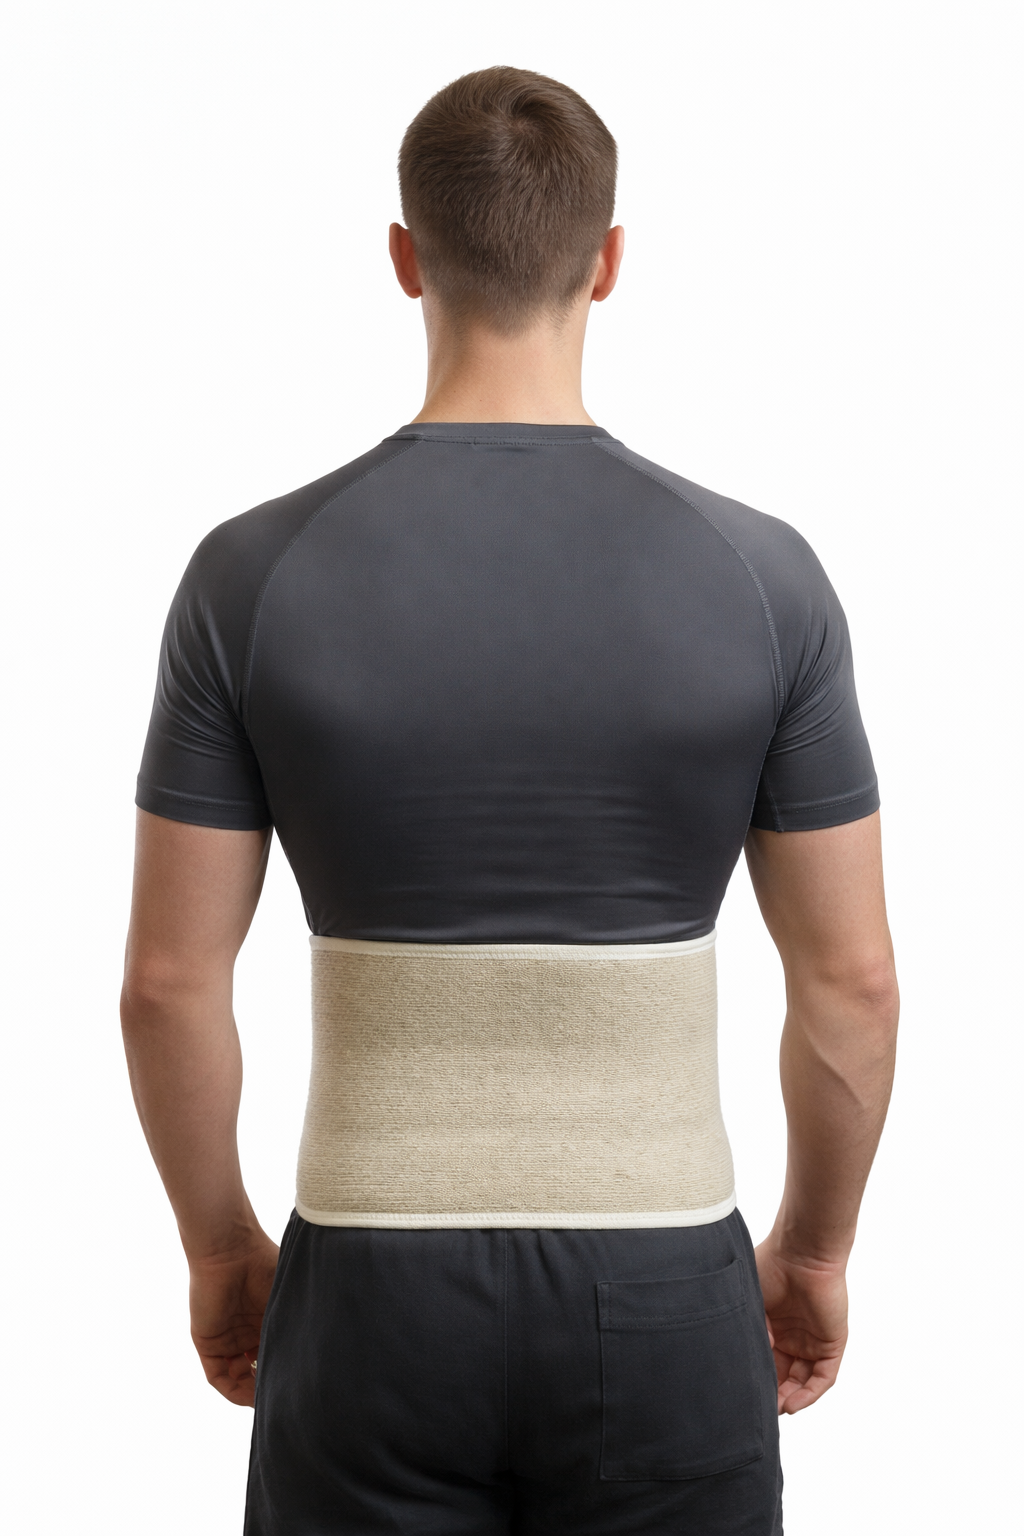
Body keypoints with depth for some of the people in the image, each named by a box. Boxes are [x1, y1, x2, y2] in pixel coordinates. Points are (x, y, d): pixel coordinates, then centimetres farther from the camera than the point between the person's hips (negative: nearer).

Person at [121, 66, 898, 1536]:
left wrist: (220, 1246, 11)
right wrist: (816, 1247, 12)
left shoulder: (256, 574, -9)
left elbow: (170, 982, -5)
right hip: (660, 1301, 0)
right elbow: (852, 983, -4)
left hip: (376, 1300, 0)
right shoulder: (759, 576, -9)